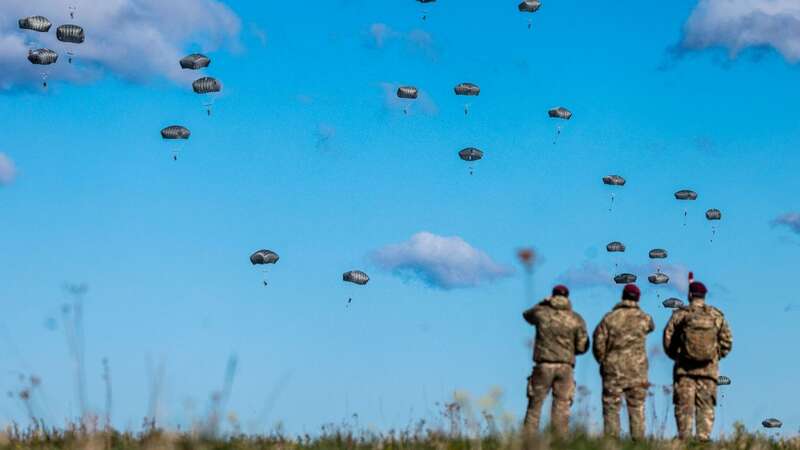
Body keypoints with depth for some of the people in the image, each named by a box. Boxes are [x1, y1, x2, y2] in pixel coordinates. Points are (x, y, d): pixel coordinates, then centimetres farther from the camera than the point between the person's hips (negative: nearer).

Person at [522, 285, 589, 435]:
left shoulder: (541, 312, 1)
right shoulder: (577, 319, 3)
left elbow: (527, 315, 25)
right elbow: (582, 346, 2)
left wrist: (543, 304, 37)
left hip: (544, 366, -1)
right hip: (565, 367, 1)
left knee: (535, 406, 6)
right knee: (561, 408, 1)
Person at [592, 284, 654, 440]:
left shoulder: (609, 318, -3)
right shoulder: (644, 318, -1)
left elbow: (598, 342, -3)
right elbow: (651, 327, 23)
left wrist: (603, 361, 12)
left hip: (613, 369, -1)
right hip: (637, 369, 1)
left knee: (611, 408, 3)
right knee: (637, 408, 6)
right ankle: (638, 439, 2)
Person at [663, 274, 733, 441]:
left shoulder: (680, 314, -1)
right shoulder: (716, 315, 4)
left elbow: (668, 339, 0)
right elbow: (727, 342, 5)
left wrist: (676, 356, 16)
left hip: (684, 368, -1)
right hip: (708, 369, 1)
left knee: (684, 407, 2)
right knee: (705, 407, 4)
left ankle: (684, 438, -2)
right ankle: (704, 437, -1)